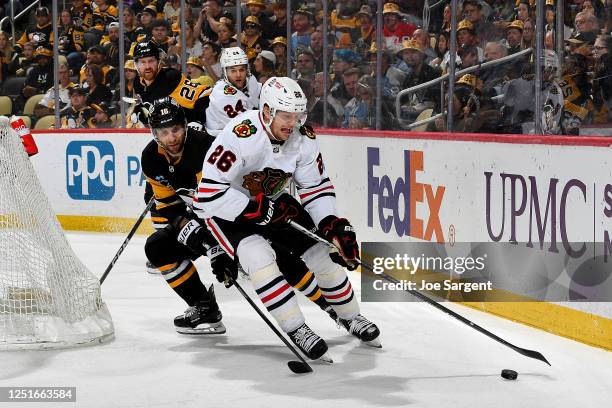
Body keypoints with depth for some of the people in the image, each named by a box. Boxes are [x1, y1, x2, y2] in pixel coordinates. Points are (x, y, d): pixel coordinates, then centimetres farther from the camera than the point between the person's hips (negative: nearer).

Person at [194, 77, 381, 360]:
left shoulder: (303, 139, -14)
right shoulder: (239, 136, -34)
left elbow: (317, 187, -2)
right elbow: (210, 193, -35)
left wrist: (332, 225, -17)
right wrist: (260, 209, -35)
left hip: (273, 202, 6)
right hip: (224, 208, -6)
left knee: (323, 252, 0)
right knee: (259, 256, -31)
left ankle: (350, 317, 24)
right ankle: (296, 330, -21)